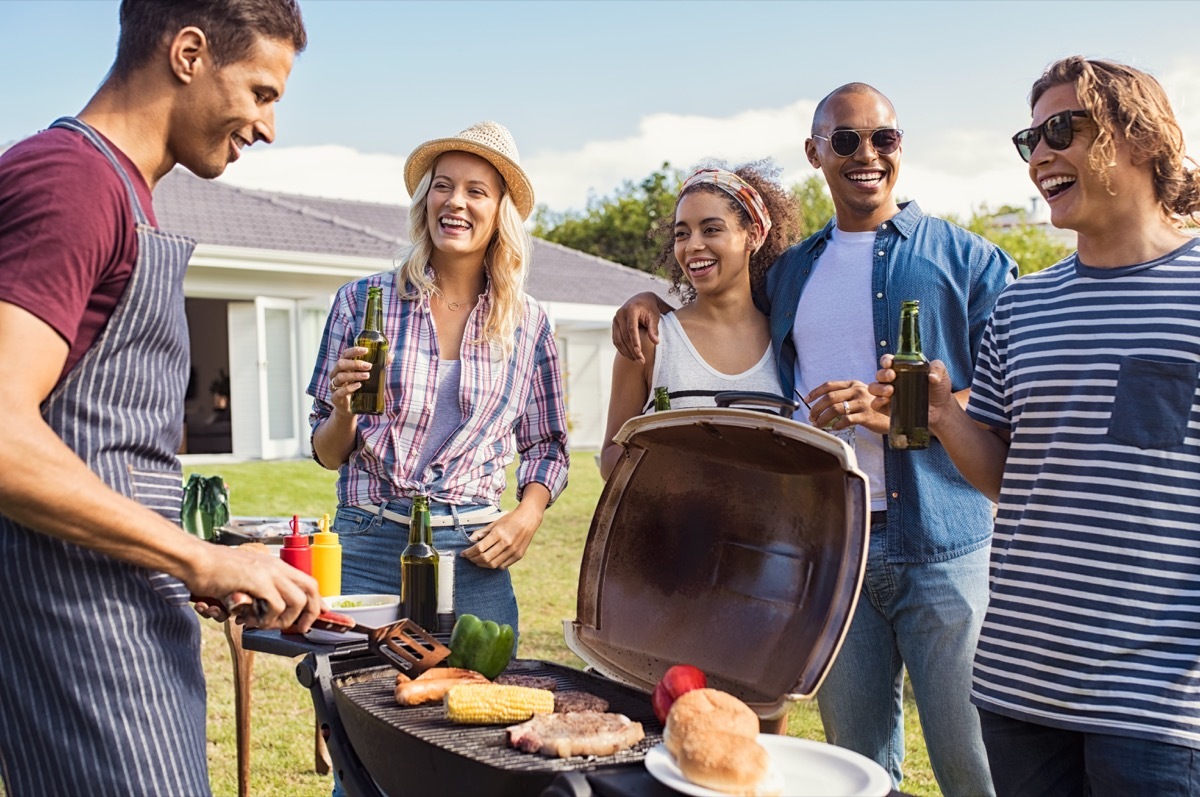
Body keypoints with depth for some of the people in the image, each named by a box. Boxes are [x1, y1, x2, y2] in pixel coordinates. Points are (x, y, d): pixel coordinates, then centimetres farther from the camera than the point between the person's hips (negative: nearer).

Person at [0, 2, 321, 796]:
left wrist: (204, 573, 17)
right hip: (77, 608, -9)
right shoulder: (68, 177, -13)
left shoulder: (120, 193, 17)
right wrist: (202, 559, -19)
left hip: (137, 609, 9)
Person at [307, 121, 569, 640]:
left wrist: (527, 517, -3)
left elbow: (548, 446, 14)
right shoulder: (364, 300, 2)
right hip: (368, 546, -1)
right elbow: (328, 453, 7)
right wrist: (344, 412, -14)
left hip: (476, 554, 1)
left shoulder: (528, 324, 5)